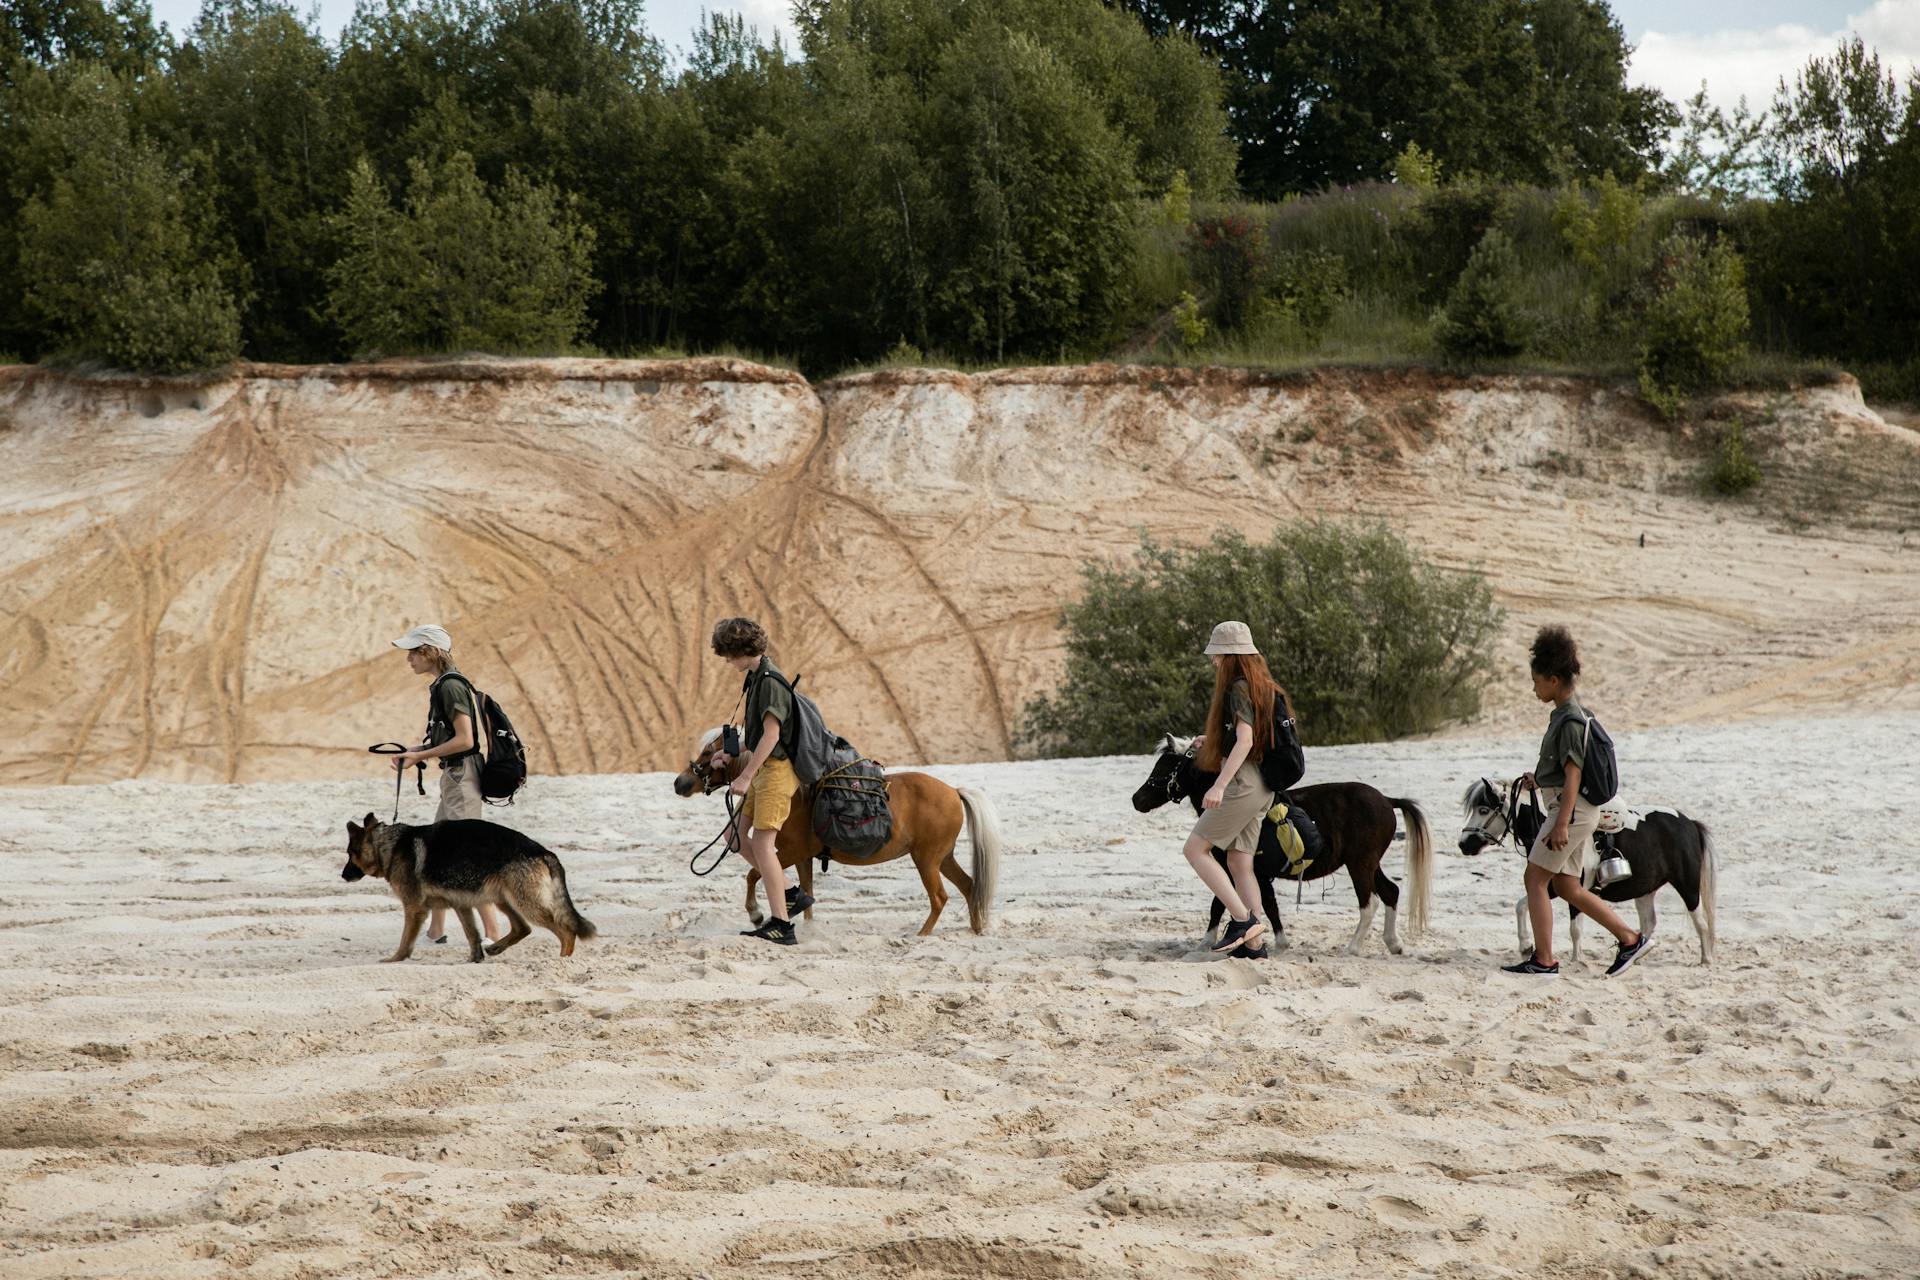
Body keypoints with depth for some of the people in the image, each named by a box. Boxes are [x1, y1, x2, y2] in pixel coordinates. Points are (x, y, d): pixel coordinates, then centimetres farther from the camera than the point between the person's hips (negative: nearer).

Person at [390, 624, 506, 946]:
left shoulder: (450, 686, -16)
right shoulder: (441, 686, 15)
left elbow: (464, 739, -21)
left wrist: (421, 755, -15)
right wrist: (413, 751, 7)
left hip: (461, 775, -11)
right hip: (453, 777, 11)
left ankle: (495, 932, -8)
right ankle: (435, 930, 20)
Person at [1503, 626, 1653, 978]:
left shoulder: (1570, 721, -16)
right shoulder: (1563, 715, 14)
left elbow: (1573, 775, -21)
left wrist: (1562, 824, -25)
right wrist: (1538, 778, 12)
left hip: (1572, 809, -10)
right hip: (1576, 812, 10)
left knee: (1535, 878, -6)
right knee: (1566, 886, 12)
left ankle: (1544, 960, -4)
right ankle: (1630, 938, 13)